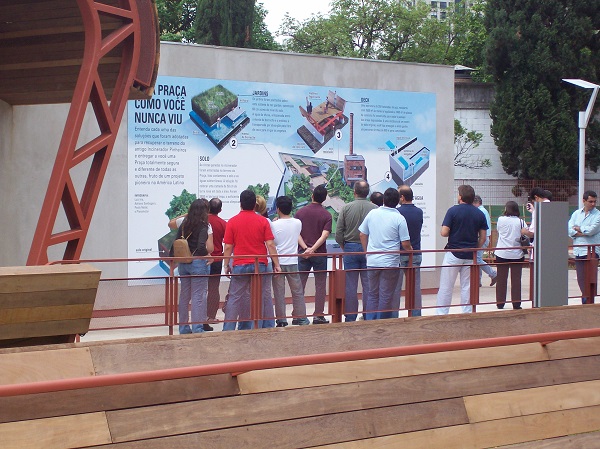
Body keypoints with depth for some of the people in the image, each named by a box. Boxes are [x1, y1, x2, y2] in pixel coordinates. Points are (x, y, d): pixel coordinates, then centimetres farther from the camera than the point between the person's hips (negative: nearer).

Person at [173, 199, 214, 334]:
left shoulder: (183, 225, 6)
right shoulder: (205, 226, -9)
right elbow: (209, 248, -16)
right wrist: (207, 252, 4)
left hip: (183, 263, 6)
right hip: (198, 263, -6)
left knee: (184, 295, 13)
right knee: (198, 296, -2)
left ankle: (183, 328, 19)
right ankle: (197, 328, -2)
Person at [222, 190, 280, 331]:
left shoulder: (232, 222, -2)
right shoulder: (262, 221, 0)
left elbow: (228, 247, -2)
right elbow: (270, 244, -3)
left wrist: (226, 265, 9)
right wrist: (276, 264, 2)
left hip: (240, 265, -1)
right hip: (260, 265, 1)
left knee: (235, 298, 3)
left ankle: (228, 329, -1)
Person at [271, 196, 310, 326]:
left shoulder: (274, 225, -10)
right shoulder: (297, 223, 0)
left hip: (278, 262, -2)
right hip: (292, 262, 2)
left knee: (279, 292, 3)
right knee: (297, 291, 10)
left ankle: (281, 319, 3)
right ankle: (300, 317, 14)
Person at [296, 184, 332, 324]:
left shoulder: (300, 212, 2)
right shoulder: (326, 215, -4)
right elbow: (324, 235, -16)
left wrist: (305, 248, -8)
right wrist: (313, 249, -20)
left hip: (303, 252, 2)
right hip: (320, 253, -2)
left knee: (300, 285, 6)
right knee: (320, 285, 5)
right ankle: (319, 315, 3)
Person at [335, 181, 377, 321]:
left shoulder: (346, 208, -4)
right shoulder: (375, 209, -6)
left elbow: (338, 234, -4)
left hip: (350, 248, 0)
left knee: (350, 285, 5)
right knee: (368, 284, 5)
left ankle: (350, 318, 8)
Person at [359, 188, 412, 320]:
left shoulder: (372, 213, 2)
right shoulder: (399, 218, -10)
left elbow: (362, 235, 10)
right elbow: (405, 244, -10)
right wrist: (410, 251, 11)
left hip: (372, 261, 4)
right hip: (390, 263, -4)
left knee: (372, 295, 14)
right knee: (386, 296, 4)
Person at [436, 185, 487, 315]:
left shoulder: (453, 211, -8)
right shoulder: (480, 214, 4)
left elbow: (444, 233, -12)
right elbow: (483, 238, 5)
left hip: (453, 254, -4)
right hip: (470, 256, 4)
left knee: (445, 287, 1)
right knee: (467, 287, 9)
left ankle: (441, 314, 0)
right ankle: (467, 314, 10)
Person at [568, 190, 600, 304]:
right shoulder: (576, 214, 13)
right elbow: (570, 230, 2)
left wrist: (578, 229, 1)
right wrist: (584, 232, -9)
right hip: (578, 251, 4)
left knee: (591, 278, -10)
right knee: (581, 279, 6)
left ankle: (588, 302, -9)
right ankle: (584, 300, 17)